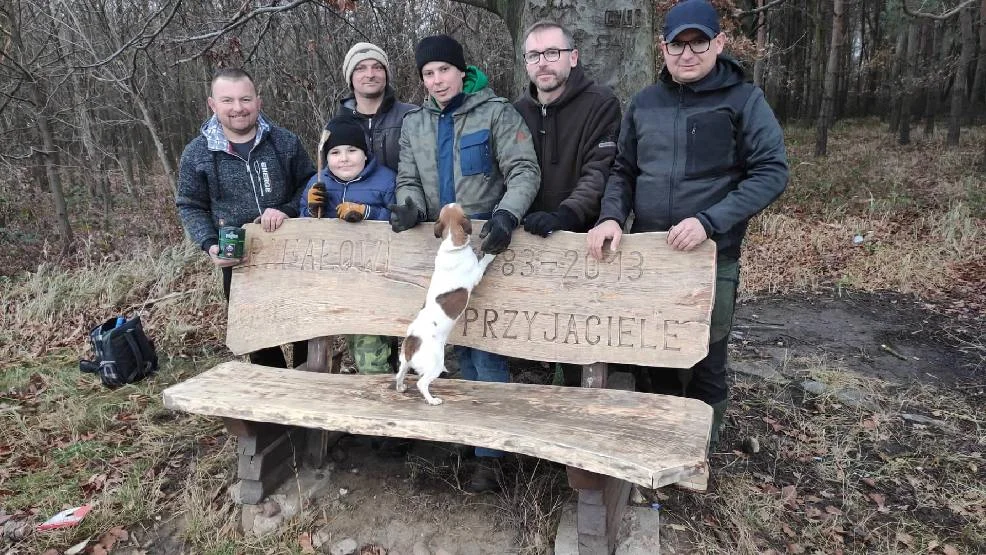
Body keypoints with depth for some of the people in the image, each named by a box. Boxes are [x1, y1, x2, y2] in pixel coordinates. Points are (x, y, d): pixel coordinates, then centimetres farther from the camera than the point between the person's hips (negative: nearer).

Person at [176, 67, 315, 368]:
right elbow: (190, 207, 4)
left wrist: (288, 210, -15)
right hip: (240, 262, 0)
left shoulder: (285, 141, -3)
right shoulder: (196, 154, -3)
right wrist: (210, 244, -13)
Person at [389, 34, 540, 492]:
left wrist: (506, 214, -29)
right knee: (458, 342, 12)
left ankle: (489, 452, 2)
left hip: (486, 246, -5)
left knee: (486, 345, -8)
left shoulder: (496, 112, -4)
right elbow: (409, 179, 12)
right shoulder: (414, 123, 12)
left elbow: (525, 172, -11)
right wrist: (409, 204, -12)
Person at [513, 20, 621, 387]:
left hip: (584, 240, -4)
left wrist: (565, 214, -31)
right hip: (531, 243, 5)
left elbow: (600, 172, -17)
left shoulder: (600, 103, -6)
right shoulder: (518, 110, 11)